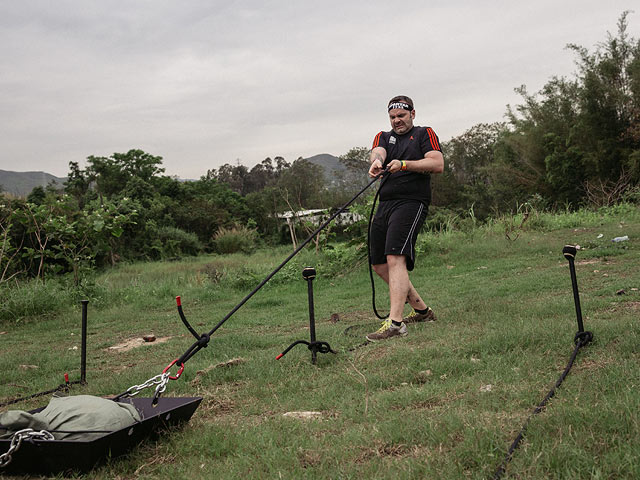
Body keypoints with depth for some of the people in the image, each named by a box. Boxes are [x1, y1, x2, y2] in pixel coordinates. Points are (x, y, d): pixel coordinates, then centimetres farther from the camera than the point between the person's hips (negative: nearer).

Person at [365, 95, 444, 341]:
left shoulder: (425, 133, 8)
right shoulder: (383, 136, 21)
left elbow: (438, 164, -7)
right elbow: (377, 152, -4)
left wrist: (404, 164, -18)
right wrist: (376, 162, -28)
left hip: (411, 203, -7)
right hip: (385, 205, 7)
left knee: (395, 258, -22)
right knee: (379, 265, 8)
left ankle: (395, 323, -26)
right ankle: (422, 310, 22)